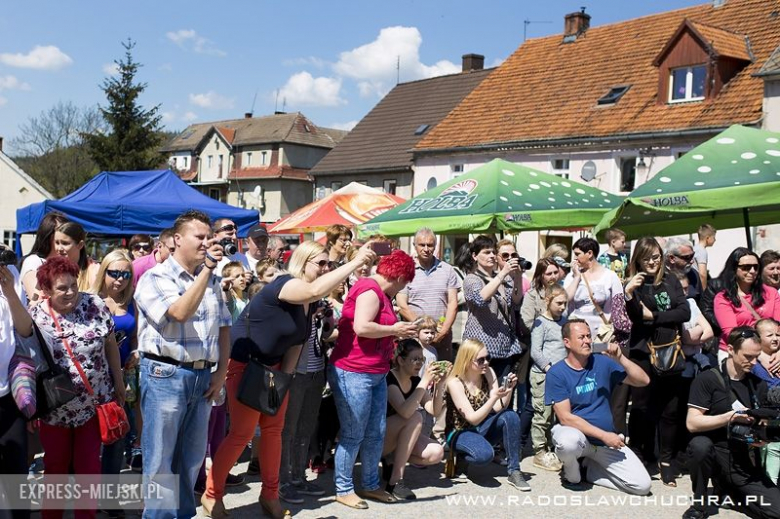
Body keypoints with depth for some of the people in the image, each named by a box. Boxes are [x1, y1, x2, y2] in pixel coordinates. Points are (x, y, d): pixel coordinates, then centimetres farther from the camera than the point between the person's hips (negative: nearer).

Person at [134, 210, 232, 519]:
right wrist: (207, 269, -23)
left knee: (192, 457, 15)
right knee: (161, 459, 1)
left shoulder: (213, 281, 12)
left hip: (203, 376, 6)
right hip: (166, 375, -6)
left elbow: (223, 328, 15)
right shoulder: (155, 278, -6)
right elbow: (180, 312, -23)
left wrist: (221, 372, 5)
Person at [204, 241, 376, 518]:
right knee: (241, 433, -1)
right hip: (246, 367, -8)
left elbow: (296, 340, 8)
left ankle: (270, 495, 22)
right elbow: (316, 290, -45)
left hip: (274, 367, 9)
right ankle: (212, 494, 15)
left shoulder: (308, 301, 2)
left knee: (274, 429, 10)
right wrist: (356, 261, -42)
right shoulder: (283, 284, -25)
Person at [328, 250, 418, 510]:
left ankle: (370, 485, 26)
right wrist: (395, 330, -17)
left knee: (376, 433, 13)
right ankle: (343, 489, 14)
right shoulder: (370, 290, -16)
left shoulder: (380, 293, 17)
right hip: (353, 374, -10)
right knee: (353, 435, 0)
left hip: (375, 375, 10)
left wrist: (398, 332, 11)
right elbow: (361, 327, -27)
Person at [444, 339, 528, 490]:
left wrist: (509, 389, -27)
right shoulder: (455, 383, -20)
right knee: (484, 454, -36)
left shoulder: (488, 373, -5)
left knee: (511, 416, -24)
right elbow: (473, 419, -24)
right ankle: (459, 458, -1)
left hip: (482, 429, 6)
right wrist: (494, 397, -36)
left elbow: (498, 409, -10)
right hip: (460, 432, -5)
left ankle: (514, 472, -17)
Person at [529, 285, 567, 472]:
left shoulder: (564, 320, 14)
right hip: (542, 375, -7)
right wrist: (550, 368, -15)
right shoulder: (540, 323, -5)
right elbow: (535, 352, -10)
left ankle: (551, 449, 21)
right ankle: (540, 453, 3)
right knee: (543, 414, -4)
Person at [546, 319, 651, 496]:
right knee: (569, 442, -40)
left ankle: (588, 469, 11)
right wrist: (604, 436, -19)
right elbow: (565, 418, -15)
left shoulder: (603, 363, 0)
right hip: (576, 432, -4)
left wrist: (620, 358, -18)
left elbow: (643, 381, -3)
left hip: (607, 441, 4)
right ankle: (572, 471, -3)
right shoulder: (556, 373, -10)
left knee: (642, 485, -10)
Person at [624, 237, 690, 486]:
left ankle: (666, 461, 16)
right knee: (641, 408, 3)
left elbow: (684, 312, -1)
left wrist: (654, 316, -8)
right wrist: (628, 295, -29)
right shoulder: (634, 285, 1)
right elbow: (636, 318, -13)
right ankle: (638, 457, 14)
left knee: (671, 409, 7)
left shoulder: (671, 281, 8)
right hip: (642, 354, -2)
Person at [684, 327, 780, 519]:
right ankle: (699, 503, -10)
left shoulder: (759, 385, 11)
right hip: (715, 453, -4)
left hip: (744, 462, 4)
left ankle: (729, 493, 17)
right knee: (700, 444, -38)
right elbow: (692, 423, -15)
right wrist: (730, 417, -24)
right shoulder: (707, 379, -6)